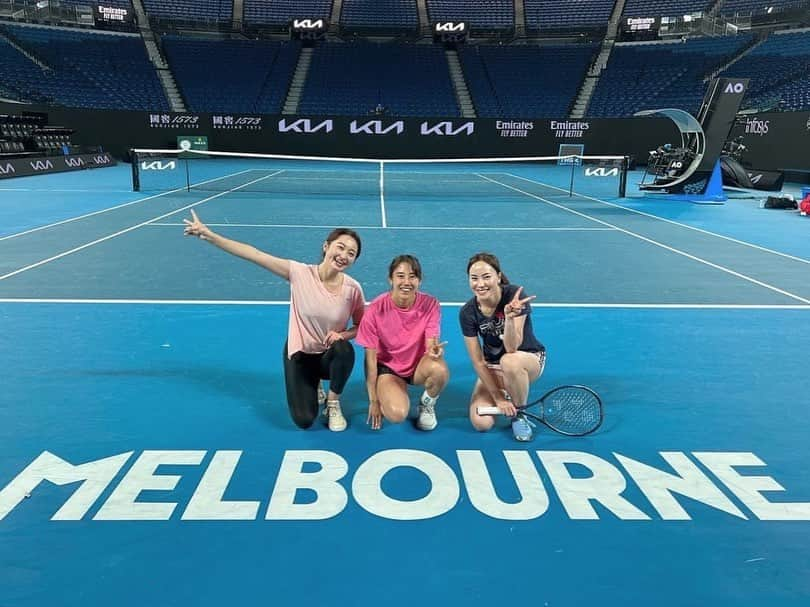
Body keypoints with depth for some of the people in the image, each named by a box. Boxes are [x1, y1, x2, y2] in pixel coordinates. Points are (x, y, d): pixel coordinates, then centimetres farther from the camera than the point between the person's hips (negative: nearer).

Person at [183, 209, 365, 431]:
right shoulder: (300, 273, -21)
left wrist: (343, 334, -26)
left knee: (344, 350, -37)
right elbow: (254, 254, -23)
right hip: (300, 354, 0)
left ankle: (333, 402, -5)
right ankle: (312, 386, 26)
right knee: (304, 420, -12)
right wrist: (208, 234, -26)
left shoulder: (353, 288, -18)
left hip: (330, 355, 1)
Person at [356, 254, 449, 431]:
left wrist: (434, 350, -43)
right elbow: (370, 358, -13)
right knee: (397, 414, -28)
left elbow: (431, 345, -16)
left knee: (439, 369, -35)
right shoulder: (376, 309, -19)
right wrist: (373, 400, -11)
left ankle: (427, 405, 0)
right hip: (388, 368, -1)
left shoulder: (430, 304, -14)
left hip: (420, 366, 1)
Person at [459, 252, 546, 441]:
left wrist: (509, 317, -49)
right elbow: (478, 361, -12)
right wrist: (498, 397, -14)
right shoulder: (467, 312, -16)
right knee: (481, 423, -17)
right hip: (492, 366, 3)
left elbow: (512, 348, -32)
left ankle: (519, 414, -12)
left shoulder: (515, 296, -24)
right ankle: (507, 394, 16)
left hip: (529, 359, -3)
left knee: (509, 361, -40)